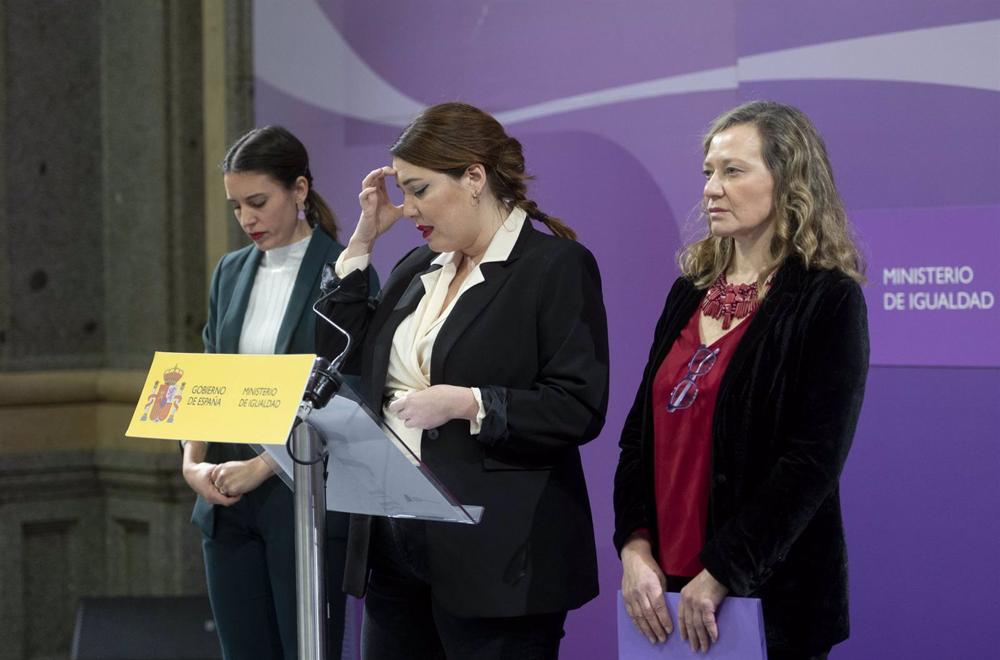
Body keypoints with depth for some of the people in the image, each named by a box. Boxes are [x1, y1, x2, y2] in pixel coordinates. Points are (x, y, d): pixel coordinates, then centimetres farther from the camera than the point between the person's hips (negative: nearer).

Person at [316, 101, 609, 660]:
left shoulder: (558, 265, -7)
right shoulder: (418, 270, 16)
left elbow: (580, 409, -14)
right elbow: (345, 361, 14)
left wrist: (465, 404, -21)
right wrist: (362, 244, 11)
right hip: (394, 545, 7)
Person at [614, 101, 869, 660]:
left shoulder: (828, 300, -8)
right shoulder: (690, 293, 11)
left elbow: (813, 460, -15)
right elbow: (642, 428, 10)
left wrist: (721, 576, -18)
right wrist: (635, 547, -4)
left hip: (770, 593, -6)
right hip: (666, 584, 6)